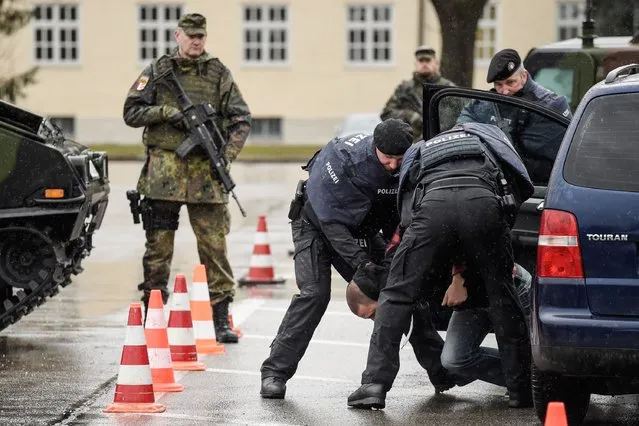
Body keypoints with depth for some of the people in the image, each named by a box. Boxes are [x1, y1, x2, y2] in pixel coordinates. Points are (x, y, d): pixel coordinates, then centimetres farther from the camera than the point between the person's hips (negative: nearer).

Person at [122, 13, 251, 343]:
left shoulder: (219, 74, 9)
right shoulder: (157, 71, 8)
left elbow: (241, 119, 9)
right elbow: (132, 112, 6)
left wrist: (227, 154, -6)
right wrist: (166, 112, -9)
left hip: (207, 171, 0)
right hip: (163, 171, 0)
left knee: (214, 245, -2)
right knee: (158, 245, 3)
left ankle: (221, 320, 3)